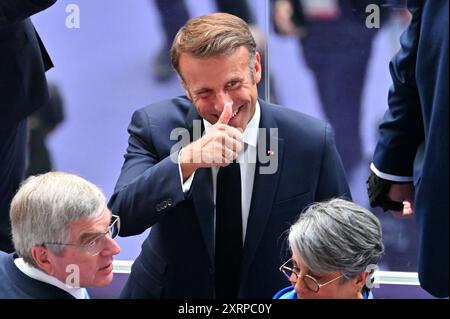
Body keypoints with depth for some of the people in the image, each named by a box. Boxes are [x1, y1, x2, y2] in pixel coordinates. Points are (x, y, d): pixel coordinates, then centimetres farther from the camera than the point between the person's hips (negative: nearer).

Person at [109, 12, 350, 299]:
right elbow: (120, 218, -23)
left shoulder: (313, 142, -11)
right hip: (169, 290, 0)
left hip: (272, 293, 0)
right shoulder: (154, 127, -11)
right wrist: (186, 160, -34)